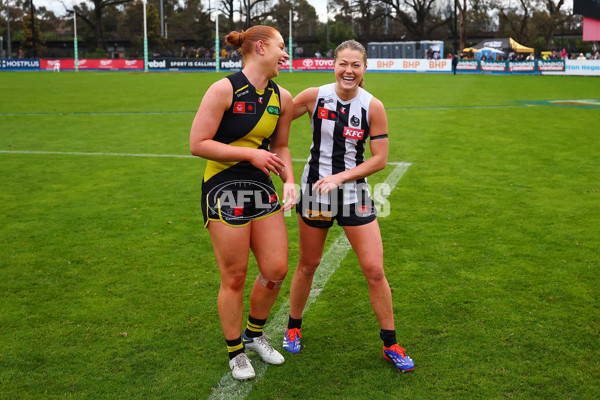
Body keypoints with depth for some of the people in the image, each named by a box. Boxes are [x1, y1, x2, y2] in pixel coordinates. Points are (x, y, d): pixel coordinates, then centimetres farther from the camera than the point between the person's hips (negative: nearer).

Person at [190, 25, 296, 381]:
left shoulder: (281, 98, 6)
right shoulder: (225, 90, -13)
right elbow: (198, 144, -15)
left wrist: (289, 180, 1)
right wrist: (251, 154, -19)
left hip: (262, 189, 6)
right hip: (224, 191, -6)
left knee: (276, 271, 6)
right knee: (235, 278, 3)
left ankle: (255, 334, 34)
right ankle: (236, 353, 25)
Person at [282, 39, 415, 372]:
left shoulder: (373, 107, -9)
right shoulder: (314, 96, -8)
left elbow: (379, 159, -8)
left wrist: (340, 177, -16)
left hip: (354, 192, 0)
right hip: (315, 190, 0)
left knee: (375, 271, -2)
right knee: (307, 266, 13)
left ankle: (390, 345, 17)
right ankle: (293, 327, 38)